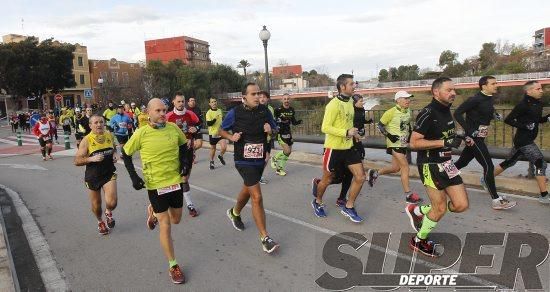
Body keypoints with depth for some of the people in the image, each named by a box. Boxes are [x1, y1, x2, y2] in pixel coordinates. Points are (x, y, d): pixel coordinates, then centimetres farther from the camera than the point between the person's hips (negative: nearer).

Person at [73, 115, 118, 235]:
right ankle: (100, 222, 45)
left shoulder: (109, 135, -3)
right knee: (96, 205, 13)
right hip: (93, 176, -1)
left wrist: (114, 155, -3)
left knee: (112, 202, -16)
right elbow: (77, 161, -13)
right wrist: (92, 158, -27)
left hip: (109, 173, 1)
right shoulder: (86, 140, -13)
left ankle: (108, 213, 21)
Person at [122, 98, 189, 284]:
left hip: (176, 181, 4)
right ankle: (173, 265, 17)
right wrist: (133, 177, -8)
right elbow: (126, 154, 0)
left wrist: (184, 161, -2)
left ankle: (153, 212, 51)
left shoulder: (173, 128, -5)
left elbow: (183, 145, 14)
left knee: (176, 219, 19)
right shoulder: (141, 133, -14)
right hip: (155, 185, -4)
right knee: (165, 226, 1)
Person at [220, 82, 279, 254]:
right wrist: (231, 137, -16)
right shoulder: (235, 113, -11)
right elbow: (222, 131, 4)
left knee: (247, 190, 25)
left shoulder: (265, 111, -2)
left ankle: (235, 213, 54)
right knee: (257, 197, -13)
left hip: (260, 159, 5)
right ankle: (265, 238, -6)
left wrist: (270, 129, -11)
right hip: (244, 161, -5)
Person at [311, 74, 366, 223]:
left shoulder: (350, 102, 7)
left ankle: (348, 207, 16)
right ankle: (317, 202, 37)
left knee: (360, 177, 1)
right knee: (327, 180, 10)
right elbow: (325, 128, -23)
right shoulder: (334, 104, -19)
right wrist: (346, 132, -25)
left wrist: (353, 133, 16)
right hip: (334, 148, -7)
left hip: (348, 147, 7)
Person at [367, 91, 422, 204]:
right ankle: (408, 195, -3)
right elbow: (380, 125, -10)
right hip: (394, 143, -8)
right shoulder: (392, 112, -15)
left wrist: (410, 134, 9)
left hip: (404, 143, 8)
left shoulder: (408, 111, 7)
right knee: (405, 167, -10)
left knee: (396, 168, 13)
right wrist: (389, 135, -20)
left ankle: (374, 173, 34)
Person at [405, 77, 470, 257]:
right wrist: (445, 142, -25)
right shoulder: (428, 113, -17)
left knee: (461, 205, 4)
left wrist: (459, 138, 8)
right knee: (440, 208, -2)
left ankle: (418, 211, 21)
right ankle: (418, 242, 21)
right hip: (430, 165, -8)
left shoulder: (446, 111, 10)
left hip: (446, 164, 9)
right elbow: (414, 143, -22)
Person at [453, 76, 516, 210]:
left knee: (462, 162, 17)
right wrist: (469, 130, -22)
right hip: (474, 137, -9)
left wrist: (494, 115, 3)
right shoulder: (475, 99, -17)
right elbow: (457, 113, -20)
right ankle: (496, 200, -2)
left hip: (480, 137, 9)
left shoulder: (489, 99, 9)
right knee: (489, 166, -9)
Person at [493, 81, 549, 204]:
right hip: (523, 140, -9)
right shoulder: (523, 105, -17)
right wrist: (525, 126, -22)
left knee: (509, 162, 17)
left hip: (528, 140, 9)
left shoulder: (538, 103, 9)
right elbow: (508, 120, -16)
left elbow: (537, 120, 21)